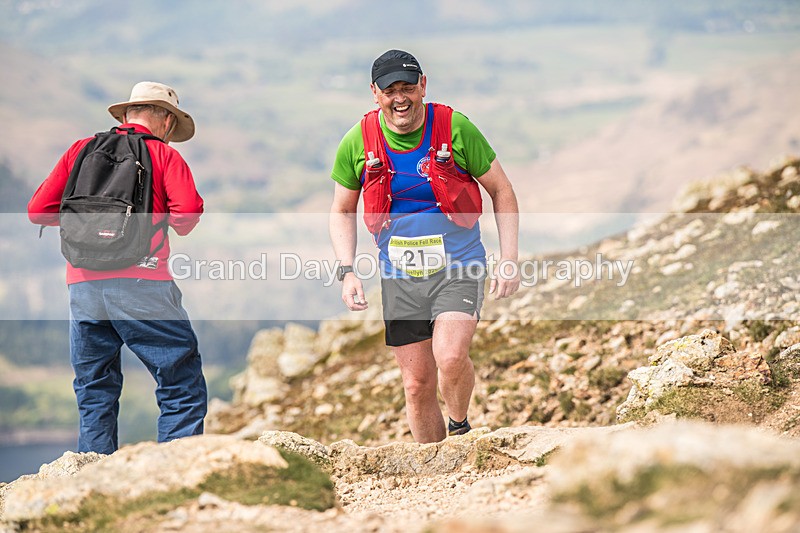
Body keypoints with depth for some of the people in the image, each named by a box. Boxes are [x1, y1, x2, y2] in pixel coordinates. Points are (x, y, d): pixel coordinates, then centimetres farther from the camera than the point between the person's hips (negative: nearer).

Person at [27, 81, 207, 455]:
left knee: (94, 394, 15)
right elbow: (188, 212, -8)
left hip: (83, 283, 4)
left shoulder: (81, 150, 17)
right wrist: (179, 225, 14)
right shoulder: (164, 154, 7)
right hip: (140, 281, -4)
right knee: (183, 387, 1)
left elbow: (38, 210, 14)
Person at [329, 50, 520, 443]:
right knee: (418, 384, 5)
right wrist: (347, 271, -4)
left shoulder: (455, 128, -9)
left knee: (450, 358, -26)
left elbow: (501, 192, 1)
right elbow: (341, 211, 10)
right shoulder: (357, 142, -4)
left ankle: (459, 425, 4)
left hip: (459, 266, -2)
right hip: (400, 274, 2)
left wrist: (508, 261, -7)